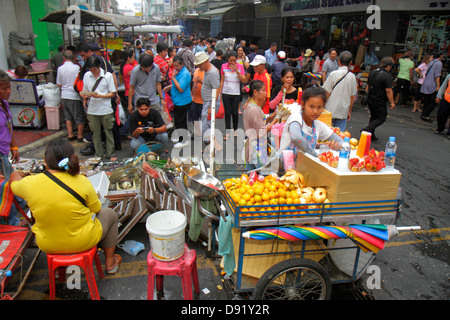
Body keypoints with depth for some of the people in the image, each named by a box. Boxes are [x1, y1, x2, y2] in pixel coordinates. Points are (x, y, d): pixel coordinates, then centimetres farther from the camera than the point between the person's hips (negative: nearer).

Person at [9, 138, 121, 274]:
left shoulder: (29, 183, -17)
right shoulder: (81, 181, -24)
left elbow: (14, 182, 9)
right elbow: (96, 209, -8)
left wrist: (16, 174, 33)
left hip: (47, 245, 4)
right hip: (83, 242, -3)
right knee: (109, 214, 23)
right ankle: (110, 262, 35)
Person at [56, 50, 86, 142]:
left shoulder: (60, 68, 2)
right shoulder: (76, 67, -12)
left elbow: (59, 84, 7)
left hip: (64, 95, 5)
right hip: (75, 96, -5)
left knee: (68, 117, 15)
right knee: (80, 117, 6)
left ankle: (70, 135, 19)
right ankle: (80, 136, 9)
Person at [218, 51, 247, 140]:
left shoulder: (240, 66, 0)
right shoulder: (224, 66, 2)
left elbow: (243, 80, -7)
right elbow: (222, 80, 7)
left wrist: (236, 71, -16)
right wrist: (219, 92, 4)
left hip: (236, 93, 0)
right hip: (226, 93, 1)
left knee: (235, 112, 3)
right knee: (227, 113, 0)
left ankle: (235, 130, 23)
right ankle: (228, 132, 7)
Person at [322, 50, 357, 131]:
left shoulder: (333, 74, -10)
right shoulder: (352, 77, -1)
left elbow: (327, 93, -9)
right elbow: (353, 97, 5)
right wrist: (349, 111, 15)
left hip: (331, 110, -2)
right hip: (343, 111, 2)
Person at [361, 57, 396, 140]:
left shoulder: (372, 72, 6)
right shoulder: (387, 76, -18)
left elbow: (368, 85, 16)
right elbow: (388, 91, -19)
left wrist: (367, 92, 30)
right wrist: (392, 102, -12)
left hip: (370, 99, 8)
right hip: (379, 101, -8)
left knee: (373, 117, 17)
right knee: (382, 118, 4)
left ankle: (371, 135, 21)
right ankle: (367, 129, -11)